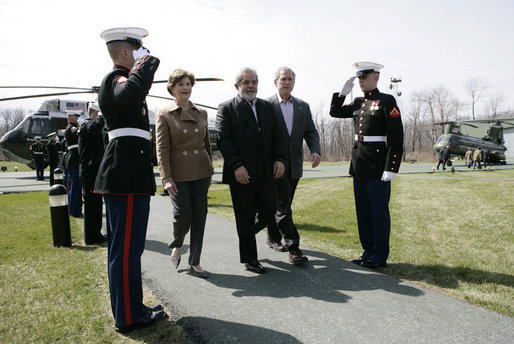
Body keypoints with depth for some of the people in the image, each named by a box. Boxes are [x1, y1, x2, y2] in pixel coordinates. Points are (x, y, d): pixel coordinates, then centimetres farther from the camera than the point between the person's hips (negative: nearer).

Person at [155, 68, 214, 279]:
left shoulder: (201, 113, 10)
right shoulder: (164, 115, -1)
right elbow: (162, 149, -6)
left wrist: (209, 171, 13)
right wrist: (166, 178, -13)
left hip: (201, 172, 4)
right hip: (178, 173, -3)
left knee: (199, 216, 4)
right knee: (183, 215, -7)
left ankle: (194, 263, 17)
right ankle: (177, 246, 27)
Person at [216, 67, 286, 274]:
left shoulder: (266, 107, 14)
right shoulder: (226, 109, -2)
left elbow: (277, 136, 12)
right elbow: (223, 141, -9)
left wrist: (279, 158, -3)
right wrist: (237, 166, -19)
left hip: (266, 173, 5)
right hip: (242, 175, -5)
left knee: (269, 210, 7)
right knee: (245, 218, 5)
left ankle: (247, 234, 36)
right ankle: (249, 259, 22)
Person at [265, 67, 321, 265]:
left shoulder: (303, 106, 11)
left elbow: (311, 132, 8)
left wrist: (315, 150, -10)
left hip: (294, 165, 5)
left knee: (281, 204, 16)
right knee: (282, 206, -6)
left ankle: (273, 237, 34)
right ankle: (293, 248, -3)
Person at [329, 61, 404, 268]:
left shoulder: (387, 101, -7)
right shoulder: (358, 103, 13)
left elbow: (396, 137, -12)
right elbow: (334, 112, 24)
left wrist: (391, 168, -17)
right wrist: (343, 92, 11)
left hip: (377, 167, -7)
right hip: (358, 166, 7)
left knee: (379, 212, 2)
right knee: (363, 212, 13)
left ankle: (380, 256, 15)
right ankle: (368, 251, 26)